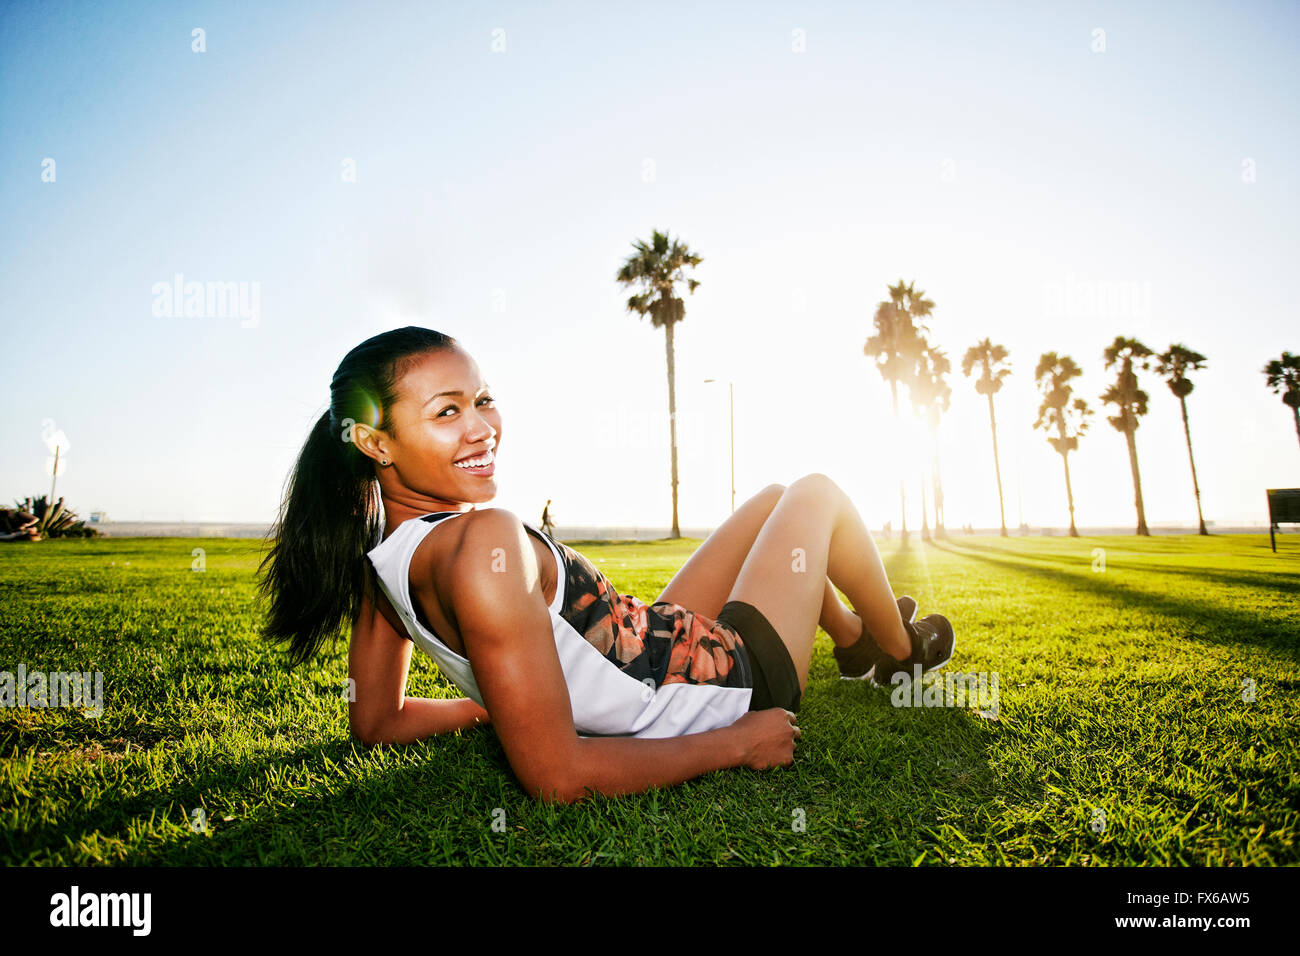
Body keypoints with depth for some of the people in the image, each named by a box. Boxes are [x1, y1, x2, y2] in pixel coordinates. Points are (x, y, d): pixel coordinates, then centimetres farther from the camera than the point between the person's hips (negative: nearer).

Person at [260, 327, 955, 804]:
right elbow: (555, 776, -34)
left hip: (661, 642, 8)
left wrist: (492, 699, 10)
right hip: (729, 688, -8)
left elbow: (375, 721, 4)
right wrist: (739, 744, -22)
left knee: (773, 501, 24)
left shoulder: (383, 554, -7)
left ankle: (856, 640, 48)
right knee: (817, 494, 10)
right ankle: (899, 649, 36)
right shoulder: (485, 542, -35)